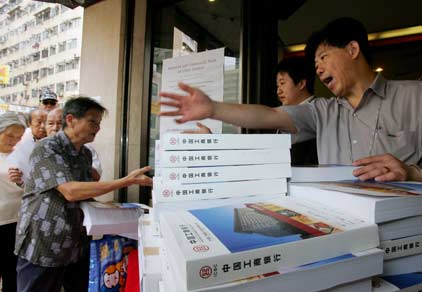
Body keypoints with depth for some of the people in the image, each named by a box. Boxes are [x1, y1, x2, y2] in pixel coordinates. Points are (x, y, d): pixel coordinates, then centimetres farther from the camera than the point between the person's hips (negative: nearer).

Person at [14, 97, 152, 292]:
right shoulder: (46, 149, -16)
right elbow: (70, 191, -28)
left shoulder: (86, 154, 6)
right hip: (42, 247, -6)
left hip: (77, 245, 6)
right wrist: (127, 181, -31)